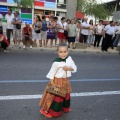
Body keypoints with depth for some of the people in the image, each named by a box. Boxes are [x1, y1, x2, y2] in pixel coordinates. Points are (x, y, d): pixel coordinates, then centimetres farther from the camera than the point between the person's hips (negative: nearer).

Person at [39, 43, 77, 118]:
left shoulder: (69, 59, -5)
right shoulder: (56, 62, -21)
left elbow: (75, 68, -2)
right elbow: (52, 72, -15)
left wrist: (68, 68, -21)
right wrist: (52, 82, -17)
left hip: (66, 81, 6)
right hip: (57, 81, -6)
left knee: (66, 95, 23)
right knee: (56, 96, 3)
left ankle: (65, 107, 50)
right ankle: (47, 110, 20)